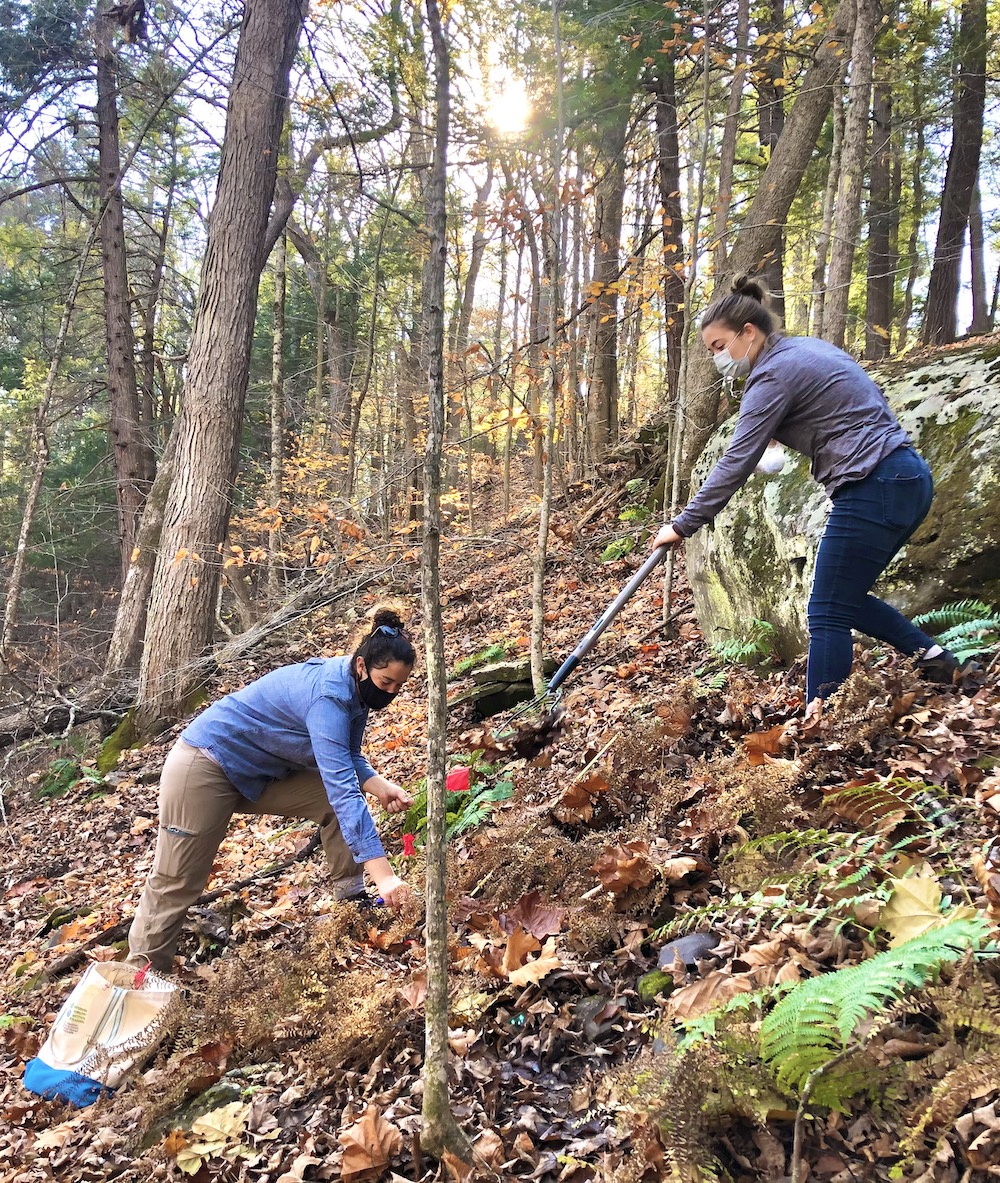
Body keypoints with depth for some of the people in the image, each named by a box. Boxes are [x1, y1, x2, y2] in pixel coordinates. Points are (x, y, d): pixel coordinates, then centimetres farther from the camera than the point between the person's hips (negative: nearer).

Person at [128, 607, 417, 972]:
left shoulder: (354, 689, -5)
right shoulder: (329, 695, -32)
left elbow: (346, 760, 10)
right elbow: (341, 787, -39)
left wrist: (380, 786, -12)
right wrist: (382, 872, -42)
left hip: (259, 773, 9)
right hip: (204, 766, -9)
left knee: (338, 798, -2)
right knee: (176, 883, 1)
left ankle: (352, 899, 7)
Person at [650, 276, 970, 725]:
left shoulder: (773, 374, -11)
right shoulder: (808, 348, 17)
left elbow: (736, 463, -14)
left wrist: (683, 525, -9)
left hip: (873, 490, -10)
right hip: (907, 477, 10)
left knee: (828, 613, -5)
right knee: (845, 598, 18)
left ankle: (817, 723, -2)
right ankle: (934, 657, 18)